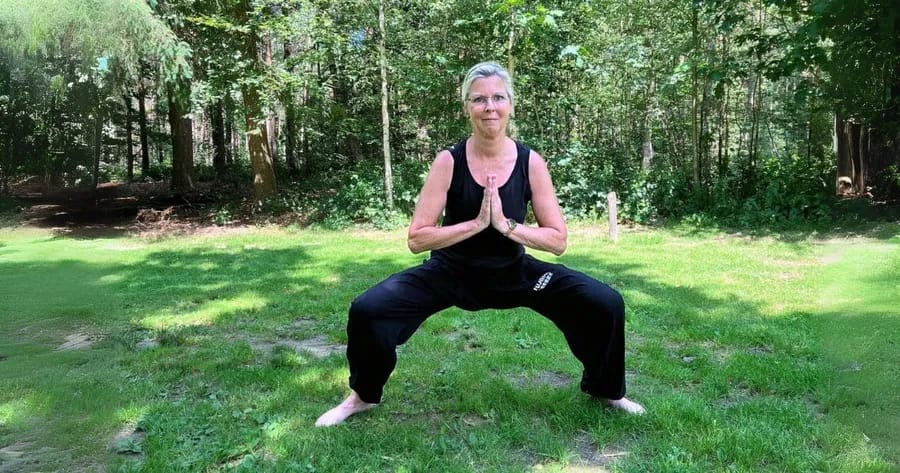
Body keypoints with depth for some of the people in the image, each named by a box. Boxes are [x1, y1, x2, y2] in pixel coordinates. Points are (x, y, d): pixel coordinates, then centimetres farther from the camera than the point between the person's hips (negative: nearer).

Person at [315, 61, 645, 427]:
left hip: (514, 273, 2)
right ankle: (363, 396, 9)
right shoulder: (449, 161, -16)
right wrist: (475, 224, -26)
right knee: (367, 311, -21)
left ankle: (605, 390, 18)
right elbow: (417, 238, -17)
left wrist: (506, 225, -24)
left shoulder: (531, 163, -12)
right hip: (452, 273, -1)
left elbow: (558, 240, -10)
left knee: (606, 304, -12)